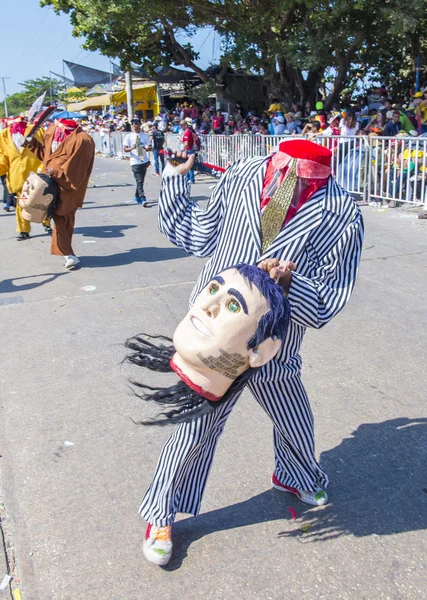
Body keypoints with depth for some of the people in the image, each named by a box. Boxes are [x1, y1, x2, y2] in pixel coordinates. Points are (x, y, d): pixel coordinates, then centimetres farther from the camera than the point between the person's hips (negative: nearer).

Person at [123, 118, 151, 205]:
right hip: (135, 162, -4)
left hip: (144, 161, 4)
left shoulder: (145, 135, 9)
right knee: (139, 181, -10)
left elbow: (150, 147, 10)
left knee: (141, 181, 13)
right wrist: (131, 148, -25)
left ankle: (137, 197, 30)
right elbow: (125, 149, -4)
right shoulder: (128, 137, 0)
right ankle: (143, 199, -15)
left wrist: (147, 148, -14)